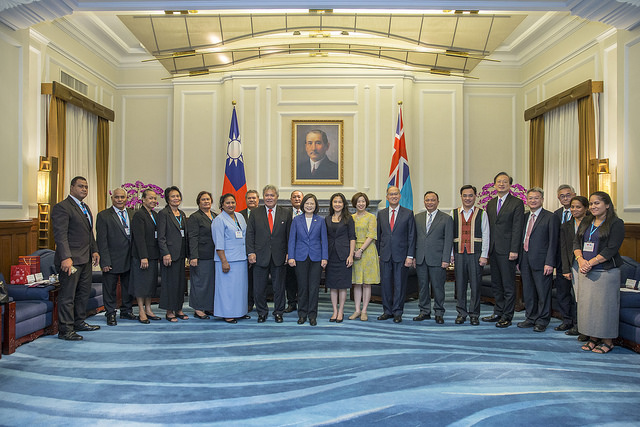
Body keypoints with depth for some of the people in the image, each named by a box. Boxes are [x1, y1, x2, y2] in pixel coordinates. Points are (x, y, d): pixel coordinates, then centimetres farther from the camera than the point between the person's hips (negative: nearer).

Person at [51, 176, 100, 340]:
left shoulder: (85, 208, 17)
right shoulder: (61, 207, -11)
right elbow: (60, 235, -19)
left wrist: (94, 251, 15)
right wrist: (66, 258, -26)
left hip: (86, 259, 9)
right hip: (71, 259, -9)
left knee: (84, 292, 17)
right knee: (67, 295, -2)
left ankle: (79, 322, 30)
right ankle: (65, 330, 7)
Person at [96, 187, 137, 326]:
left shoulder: (132, 214, 8)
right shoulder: (103, 216, -6)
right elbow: (101, 240, -10)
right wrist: (105, 261, -15)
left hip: (129, 259, 5)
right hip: (112, 260, -5)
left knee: (128, 287, 15)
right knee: (110, 289, 6)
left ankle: (126, 311, 30)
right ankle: (110, 314, 20)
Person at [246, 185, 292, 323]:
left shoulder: (285, 213, 4)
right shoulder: (255, 213, 5)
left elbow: (289, 234, 3)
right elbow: (250, 234, 3)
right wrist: (251, 252, -6)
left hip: (279, 257, 0)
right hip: (260, 257, 0)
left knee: (279, 287, 10)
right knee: (259, 288, 7)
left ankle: (278, 312, 25)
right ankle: (262, 312, 25)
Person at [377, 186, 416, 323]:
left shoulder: (408, 214, 1)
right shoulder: (381, 214, 10)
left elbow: (411, 236, -1)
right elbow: (378, 235, 11)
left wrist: (410, 256, -7)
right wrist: (378, 254, 6)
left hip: (401, 255, -2)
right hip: (385, 255, 3)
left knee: (400, 284, 3)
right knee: (385, 283, 7)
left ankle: (397, 312, 14)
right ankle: (387, 311, 19)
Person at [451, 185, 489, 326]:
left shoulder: (481, 214, 4)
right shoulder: (454, 214, 8)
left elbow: (485, 236, 1)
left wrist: (484, 256, -5)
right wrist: (451, 254, 2)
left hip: (476, 254, -1)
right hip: (459, 254, 2)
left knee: (475, 285, 2)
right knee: (460, 284, 6)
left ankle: (474, 314, 13)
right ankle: (461, 313, 17)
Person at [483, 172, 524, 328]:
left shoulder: (517, 203, -4)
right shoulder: (490, 204, 15)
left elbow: (517, 228, -10)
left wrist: (514, 250, -15)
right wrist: (487, 248, 9)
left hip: (507, 250, -6)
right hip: (493, 250, 6)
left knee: (508, 285, 1)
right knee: (496, 284, 12)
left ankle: (507, 316, 9)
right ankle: (498, 313, 22)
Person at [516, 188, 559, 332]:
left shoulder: (551, 218, -5)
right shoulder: (524, 217, 14)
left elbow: (553, 242, -9)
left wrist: (549, 263, -15)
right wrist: (519, 260, 10)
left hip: (541, 261, -6)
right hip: (525, 260, 6)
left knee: (543, 292, 3)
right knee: (528, 292, 12)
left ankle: (542, 321, 16)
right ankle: (531, 318, 25)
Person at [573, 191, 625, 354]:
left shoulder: (616, 223, -4)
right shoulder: (585, 224, 15)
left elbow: (612, 249, -13)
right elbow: (576, 243, 10)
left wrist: (590, 263, -17)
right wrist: (581, 260, -9)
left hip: (605, 272, -6)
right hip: (585, 272, 6)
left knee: (604, 304, -1)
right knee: (587, 303, 7)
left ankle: (608, 341, 12)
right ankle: (592, 338, 19)